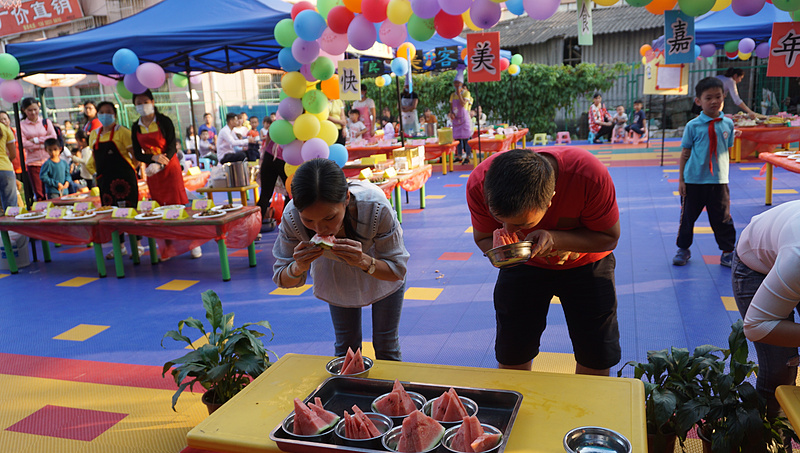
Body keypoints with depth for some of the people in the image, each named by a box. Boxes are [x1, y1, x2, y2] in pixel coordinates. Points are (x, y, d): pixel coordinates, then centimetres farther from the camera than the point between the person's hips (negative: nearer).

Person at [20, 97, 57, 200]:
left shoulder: (46, 122, 11)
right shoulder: (21, 125, 6)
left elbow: (53, 137, -2)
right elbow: (23, 143, -6)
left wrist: (35, 140, -8)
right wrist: (43, 145, -9)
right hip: (33, 162, -1)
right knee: (39, 194, -2)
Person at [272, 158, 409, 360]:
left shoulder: (375, 207, -41)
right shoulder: (291, 218, -35)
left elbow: (398, 270, -27)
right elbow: (282, 280, -19)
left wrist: (364, 262, -47)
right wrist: (298, 267, -42)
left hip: (381, 271, -1)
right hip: (337, 278, 2)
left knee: (386, 347, 10)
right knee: (346, 347, 13)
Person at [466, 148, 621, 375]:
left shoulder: (590, 175, -39)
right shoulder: (479, 185, -32)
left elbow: (610, 237, -21)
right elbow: (483, 238, -12)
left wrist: (554, 238, -39)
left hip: (584, 262, -1)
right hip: (523, 263, 1)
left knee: (596, 359, 1)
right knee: (511, 356, 3)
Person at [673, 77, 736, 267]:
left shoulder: (728, 124, 2)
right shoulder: (693, 126, -5)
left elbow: (728, 149, 11)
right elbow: (685, 153, -2)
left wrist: (723, 171, 4)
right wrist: (681, 179, -4)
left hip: (719, 180, 1)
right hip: (694, 180, -1)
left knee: (722, 218, 8)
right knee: (688, 216, 10)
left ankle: (728, 252, 24)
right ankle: (683, 249, 28)